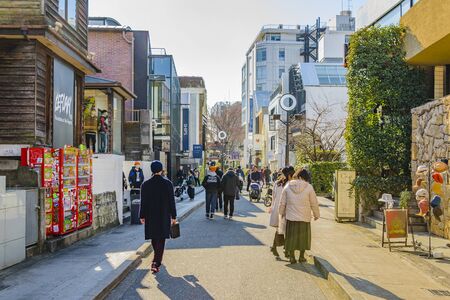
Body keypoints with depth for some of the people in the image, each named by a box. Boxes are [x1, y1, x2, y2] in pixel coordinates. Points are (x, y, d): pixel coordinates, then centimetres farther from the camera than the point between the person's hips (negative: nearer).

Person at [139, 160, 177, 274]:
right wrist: (173, 216, 2)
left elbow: (143, 202, -1)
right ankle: (156, 263, -7)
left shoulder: (146, 184, -4)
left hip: (150, 216, 2)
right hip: (164, 216, -2)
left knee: (154, 238, 19)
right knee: (161, 239, 1)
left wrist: (142, 216, 8)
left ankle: (157, 259, 37)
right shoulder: (167, 183, -8)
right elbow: (171, 201, -5)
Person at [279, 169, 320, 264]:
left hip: (290, 217, 2)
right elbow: (314, 203, -3)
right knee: (303, 237, 14)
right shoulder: (308, 187, -9)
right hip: (304, 217, -1)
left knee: (291, 237, 12)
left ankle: (292, 257, 16)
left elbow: (282, 202, 5)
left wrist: (282, 213, 21)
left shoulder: (288, 186, -2)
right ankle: (301, 257, 21)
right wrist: (316, 215, 12)